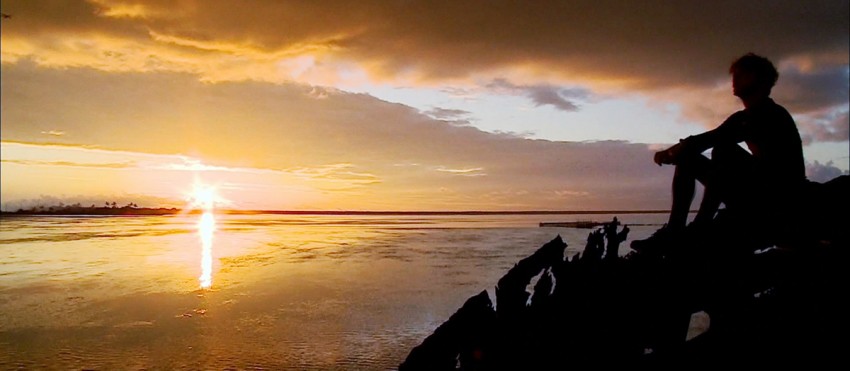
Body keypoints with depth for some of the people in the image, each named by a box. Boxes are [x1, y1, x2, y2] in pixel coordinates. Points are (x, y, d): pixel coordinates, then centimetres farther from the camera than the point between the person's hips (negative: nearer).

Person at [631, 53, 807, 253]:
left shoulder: (773, 113, -10)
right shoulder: (742, 117, 16)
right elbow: (713, 137, 5)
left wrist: (682, 146, -25)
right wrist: (677, 149, -13)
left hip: (780, 195, -8)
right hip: (752, 191, 8)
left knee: (723, 148, -30)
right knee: (686, 158, 3)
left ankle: (700, 227, -27)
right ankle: (674, 228, -9)